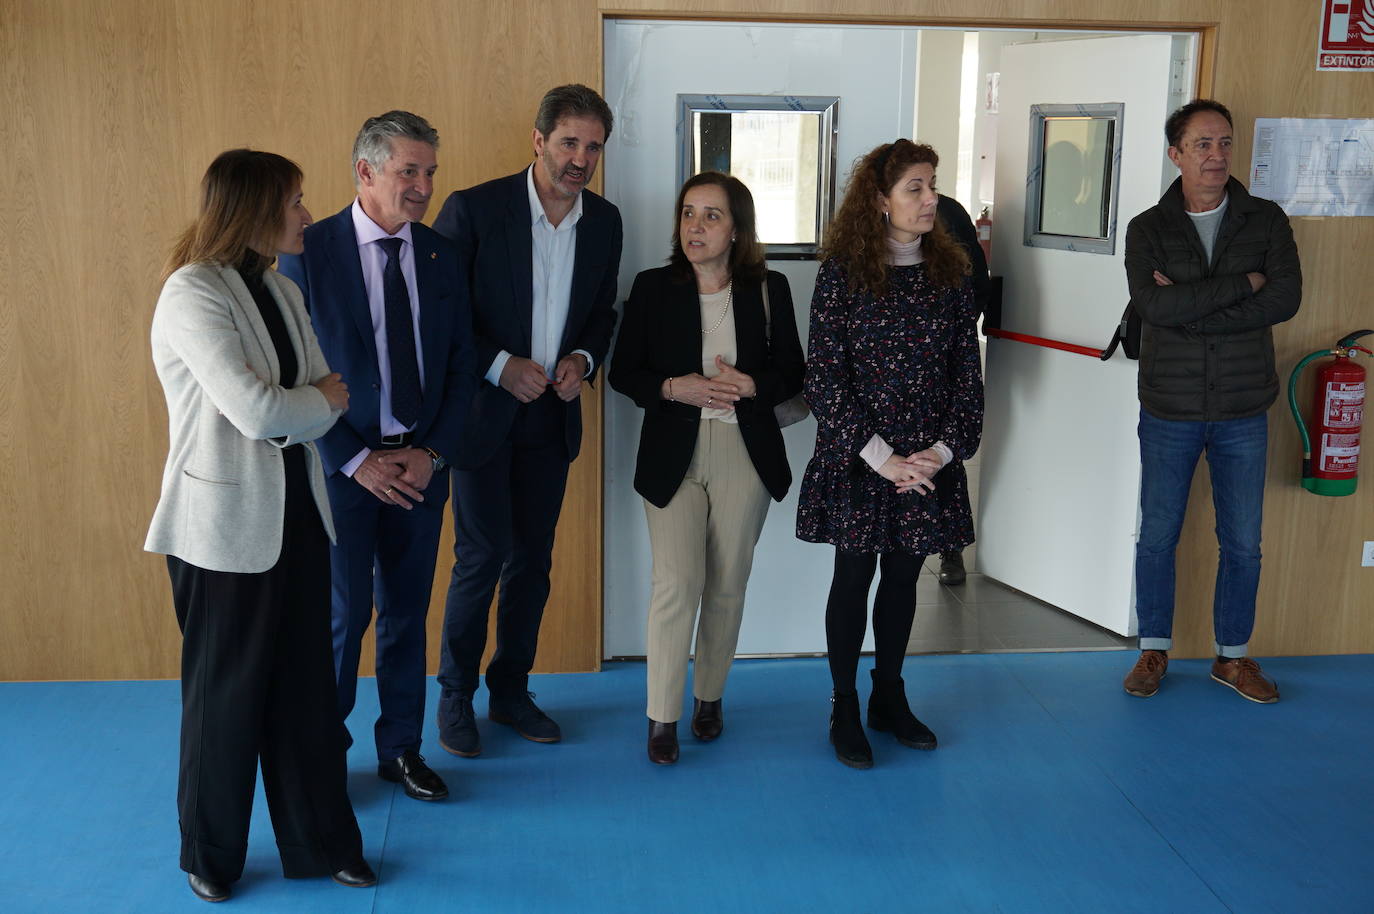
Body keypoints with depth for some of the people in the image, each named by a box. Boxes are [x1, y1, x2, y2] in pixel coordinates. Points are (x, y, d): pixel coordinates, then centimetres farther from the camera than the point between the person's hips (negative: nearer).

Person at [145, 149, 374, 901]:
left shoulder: (282, 291, 8)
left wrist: (291, 410, -16)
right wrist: (321, 400, -6)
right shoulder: (191, 295, -15)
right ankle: (210, 854, 29)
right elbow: (255, 410, -23)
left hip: (296, 512, 6)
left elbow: (327, 400, 4)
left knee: (306, 683, 12)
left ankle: (320, 842, 26)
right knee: (227, 690, 8)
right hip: (224, 524, -6)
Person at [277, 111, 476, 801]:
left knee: (406, 612, 12)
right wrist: (357, 461, -13)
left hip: (421, 464, 4)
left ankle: (401, 749, 28)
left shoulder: (440, 257, 4)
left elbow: (460, 367, 7)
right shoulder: (308, 253, -9)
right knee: (342, 614, 3)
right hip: (344, 463, -4)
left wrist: (433, 453, -5)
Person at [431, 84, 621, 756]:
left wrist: (583, 359, -5)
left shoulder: (604, 222, 3)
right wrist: (500, 366, -17)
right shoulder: (474, 208, -12)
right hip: (484, 413, -5)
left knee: (532, 560, 11)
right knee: (482, 556, -3)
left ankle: (511, 691, 27)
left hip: (552, 416, 5)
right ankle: (455, 695, 17)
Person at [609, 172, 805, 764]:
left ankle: (709, 697, 29)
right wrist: (674, 388, -16)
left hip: (745, 457, 2)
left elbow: (792, 372, 6)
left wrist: (750, 385, -14)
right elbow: (622, 372, 2)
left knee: (727, 584, 10)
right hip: (673, 455, -1)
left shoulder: (769, 290, 2)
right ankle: (661, 717, 3)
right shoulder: (653, 288, 0)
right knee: (676, 583, -8)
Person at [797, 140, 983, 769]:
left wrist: (944, 450, -8)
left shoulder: (950, 273, 4)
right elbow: (824, 379, -11)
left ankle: (889, 697, 30)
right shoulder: (842, 273, -8)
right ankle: (845, 708, 21)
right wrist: (881, 457, -15)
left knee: (903, 577, 13)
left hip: (929, 465, 4)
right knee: (854, 578, 6)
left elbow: (968, 372, 4)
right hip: (856, 464, -3)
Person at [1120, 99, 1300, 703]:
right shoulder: (1148, 229, -2)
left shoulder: (1266, 220, 1)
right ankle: (1154, 650, 25)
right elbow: (1153, 304, -19)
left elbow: (1286, 298, -14)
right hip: (1169, 411, -1)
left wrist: (1190, 306, -19)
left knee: (1242, 543, 9)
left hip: (1243, 414, 1)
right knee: (1157, 536, 8)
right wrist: (1244, 283, -16)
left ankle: (1233, 655, 26)